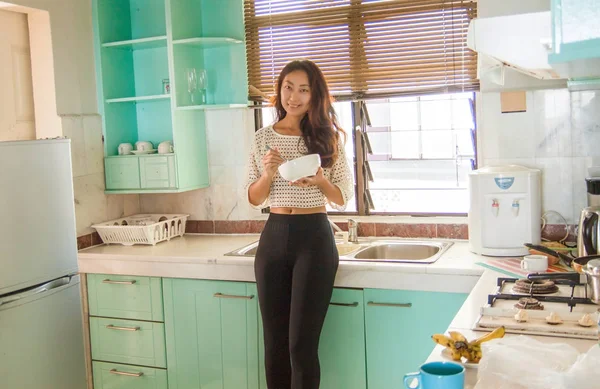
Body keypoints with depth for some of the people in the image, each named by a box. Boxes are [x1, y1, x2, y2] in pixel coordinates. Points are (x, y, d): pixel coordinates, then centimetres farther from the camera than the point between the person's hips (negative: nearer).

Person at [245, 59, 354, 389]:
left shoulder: (328, 137, 1)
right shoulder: (263, 138, 6)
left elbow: (343, 199, 4)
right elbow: (254, 200, 7)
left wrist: (321, 181, -16)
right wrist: (268, 174, -12)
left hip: (314, 238, -3)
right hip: (274, 237, 3)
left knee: (302, 343, -3)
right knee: (274, 341, 9)